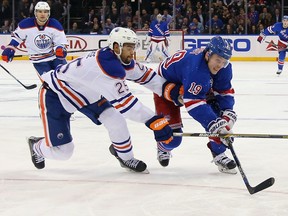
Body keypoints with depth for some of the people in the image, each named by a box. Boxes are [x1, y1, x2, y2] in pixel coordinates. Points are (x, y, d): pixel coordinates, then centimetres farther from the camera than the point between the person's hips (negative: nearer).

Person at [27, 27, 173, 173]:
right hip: (54, 95, -9)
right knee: (62, 151, -6)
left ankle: (126, 158, 14)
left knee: (115, 119, -9)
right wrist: (155, 122, -41)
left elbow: (144, 75, 2)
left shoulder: (121, 58, -10)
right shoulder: (108, 64, -37)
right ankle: (37, 146, 28)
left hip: (84, 92, 9)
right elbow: (123, 101, -39)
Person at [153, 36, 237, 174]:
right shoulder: (196, 68, -45)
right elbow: (193, 102, -48)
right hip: (166, 87, -6)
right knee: (172, 137, -7)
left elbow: (224, 91, -8)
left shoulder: (224, 68, -21)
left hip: (197, 88, 7)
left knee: (218, 113, -16)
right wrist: (214, 124, -54)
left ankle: (219, 154, -3)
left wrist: (227, 111, -26)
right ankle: (163, 148, 31)